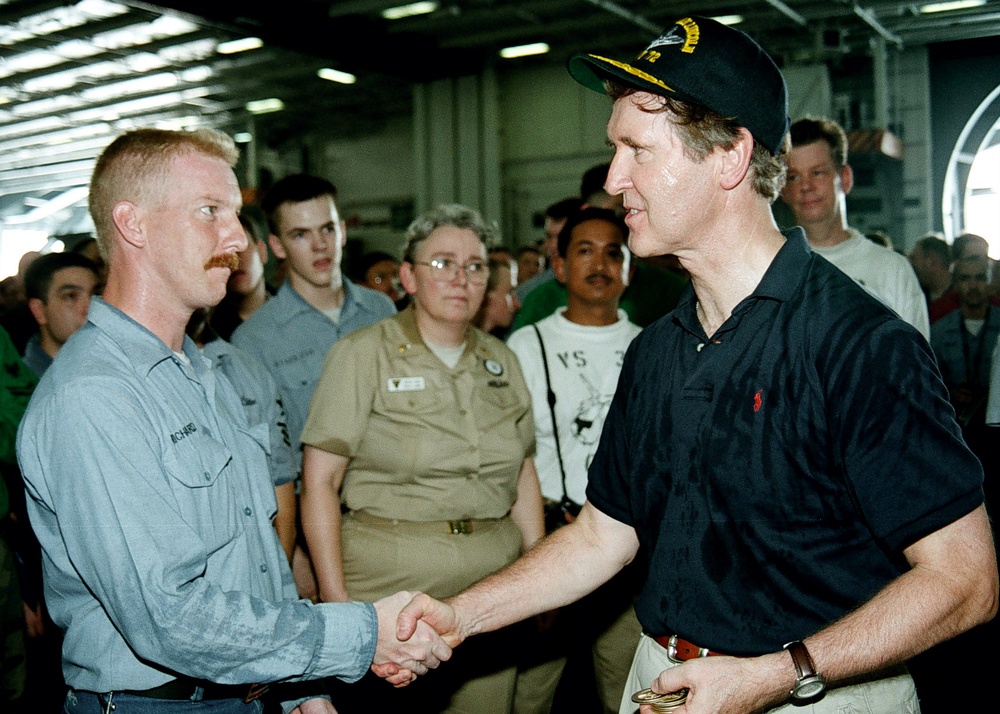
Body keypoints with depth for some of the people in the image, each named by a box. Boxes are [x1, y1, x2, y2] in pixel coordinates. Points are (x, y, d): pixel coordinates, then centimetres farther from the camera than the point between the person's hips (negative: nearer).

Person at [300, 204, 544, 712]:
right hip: (390, 575, -4)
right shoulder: (363, 354, -3)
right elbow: (320, 482, -8)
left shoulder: (500, 360, 12)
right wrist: (335, 599, -13)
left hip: (492, 579, 4)